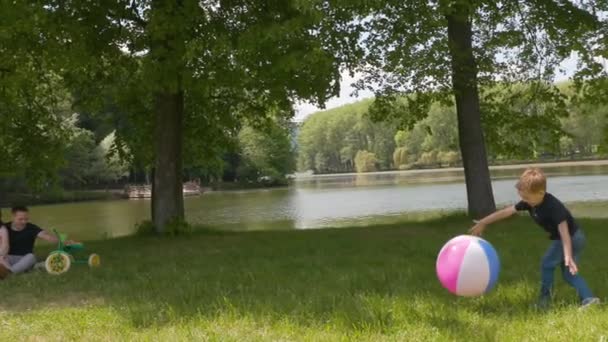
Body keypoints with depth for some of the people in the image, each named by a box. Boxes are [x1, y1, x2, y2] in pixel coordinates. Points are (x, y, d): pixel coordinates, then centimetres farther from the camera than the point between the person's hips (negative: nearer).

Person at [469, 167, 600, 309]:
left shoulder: (553, 207, -31)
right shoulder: (529, 202, -7)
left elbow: (564, 231, -34)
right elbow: (506, 212, -3)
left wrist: (568, 257, -39)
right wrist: (482, 223, -1)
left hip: (571, 237, -9)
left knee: (547, 264, -3)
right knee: (568, 274, 12)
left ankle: (545, 297, 10)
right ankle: (588, 298, 9)